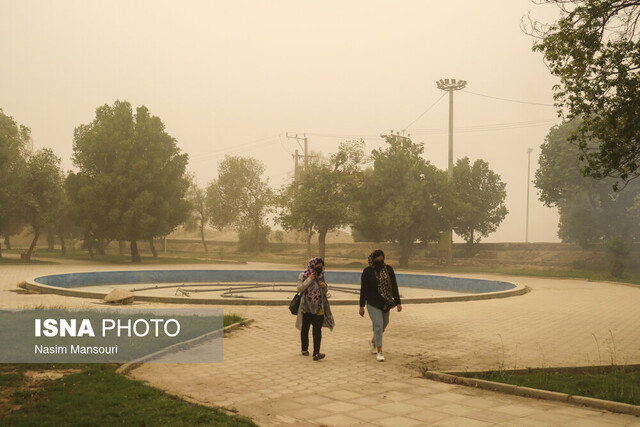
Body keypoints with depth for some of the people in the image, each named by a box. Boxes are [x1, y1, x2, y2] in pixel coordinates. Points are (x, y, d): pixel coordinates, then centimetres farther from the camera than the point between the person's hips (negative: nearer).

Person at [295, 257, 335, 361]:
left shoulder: (321, 276, 10)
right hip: (306, 307, -2)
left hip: (318, 308, 2)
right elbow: (300, 289, -11)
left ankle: (316, 354, -14)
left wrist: (324, 286, -4)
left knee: (317, 330, -8)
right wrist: (309, 280, -16)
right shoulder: (303, 276, -1)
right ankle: (304, 349, 31)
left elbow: (324, 292, 18)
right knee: (305, 329, 12)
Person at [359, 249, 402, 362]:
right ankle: (379, 352, -5)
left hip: (385, 303, 4)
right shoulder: (367, 271, -7)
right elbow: (363, 289, -5)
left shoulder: (389, 269, 1)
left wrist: (398, 302, -5)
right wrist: (362, 306, -6)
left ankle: (373, 342, 43)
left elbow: (394, 286, 1)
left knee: (384, 324, 16)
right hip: (373, 304, -4)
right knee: (378, 325, -13)